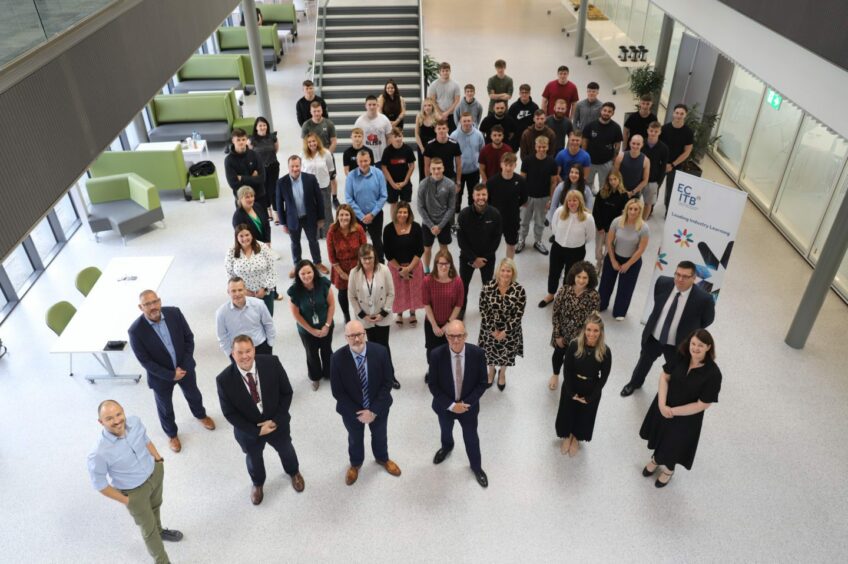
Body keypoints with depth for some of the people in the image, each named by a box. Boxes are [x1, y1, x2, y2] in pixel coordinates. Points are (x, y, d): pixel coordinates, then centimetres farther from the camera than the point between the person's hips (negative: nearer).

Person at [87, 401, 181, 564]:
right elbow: (99, 484, -20)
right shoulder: (100, 454, -37)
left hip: (155, 473, 5)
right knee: (148, 528, 18)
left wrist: (158, 459, 2)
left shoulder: (135, 422, -23)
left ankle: (159, 531, 67)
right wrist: (125, 500, -13)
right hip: (134, 491, -5)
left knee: (155, 506, 35)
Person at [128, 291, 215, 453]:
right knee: (165, 408, 21)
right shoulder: (135, 331, -28)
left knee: (193, 395, 28)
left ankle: (200, 415, 60)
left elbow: (189, 338, -9)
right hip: (161, 376, -3)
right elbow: (145, 362, -20)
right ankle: (171, 434, 50)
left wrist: (184, 366, -14)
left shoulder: (174, 313, -20)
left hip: (184, 367, 3)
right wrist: (171, 375, -20)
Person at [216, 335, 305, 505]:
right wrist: (256, 430, -19)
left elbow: (287, 392, -14)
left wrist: (275, 420, -20)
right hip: (249, 430, -1)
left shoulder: (272, 363, -26)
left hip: (277, 422, 1)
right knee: (254, 458, 28)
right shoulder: (224, 379, -28)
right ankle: (257, 483, 63)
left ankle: (294, 472, 64)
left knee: (286, 450, 29)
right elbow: (229, 412, -16)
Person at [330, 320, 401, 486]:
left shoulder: (380, 351, -23)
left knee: (380, 435, 27)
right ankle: (355, 464, 57)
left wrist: (374, 410, -18)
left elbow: (388, 382, -15)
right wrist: (356, 413, -18)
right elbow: (337, 391, -17)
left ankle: (382, 459, 59)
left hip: (378, 407, 1)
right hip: (351, 411, -1)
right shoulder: (338, 358, -25)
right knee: (355, 439, 26)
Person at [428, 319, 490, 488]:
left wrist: (466, 403, -20)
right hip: (445, 405, 1)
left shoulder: (477, 353, -24)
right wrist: (450, 405, -22)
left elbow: (482, 383, -13)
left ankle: (476, 466, 49)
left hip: (469, 405, 0)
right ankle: (446, 447, 65)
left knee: (471, 438, 20)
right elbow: (433, 385, -16)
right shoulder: (436, 354, -26)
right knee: (446, 431, 29)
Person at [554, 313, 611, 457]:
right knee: (567, 413, 20)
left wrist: (590, 398, -11)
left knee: (584, 416, 20)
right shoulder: (574, 345, -22)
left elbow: (604, 377, -12)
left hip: (591, 391, 0)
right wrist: (572, 393, -12)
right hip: (571, 388, 0)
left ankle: (576, 438, 50)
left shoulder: (605, 352, -21)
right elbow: (567, 370, -13)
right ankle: (567, 436, 50)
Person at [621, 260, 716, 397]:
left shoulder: (703, 299, -29)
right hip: (653, 336, 4)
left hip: (678, 344, -4)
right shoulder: (663, 283, -19)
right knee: (644, 361, 29)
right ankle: (635, 383, 58)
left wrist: (690, 332, 2)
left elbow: (707, 319, -7)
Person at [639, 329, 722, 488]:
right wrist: (662, 404, -20)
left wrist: (674, 411, -17)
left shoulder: (713, 373, -28)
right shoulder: (681, 356, -18)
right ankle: (656, 459, 59)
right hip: (663, 407, 3)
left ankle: (668, 469, 52)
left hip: (687, 418, -3)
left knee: (674, 444, 19)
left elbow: (703, 405, -22)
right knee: (659, 435, 27)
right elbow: (664, 377, -9)